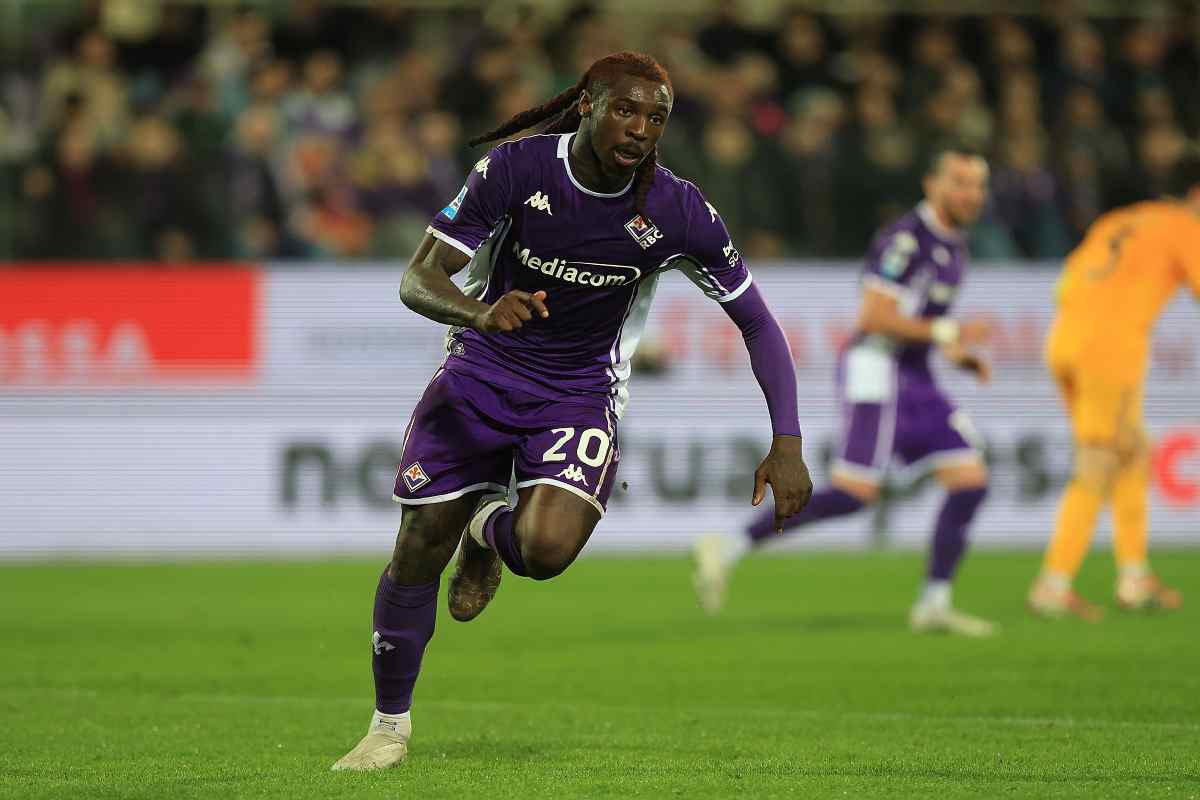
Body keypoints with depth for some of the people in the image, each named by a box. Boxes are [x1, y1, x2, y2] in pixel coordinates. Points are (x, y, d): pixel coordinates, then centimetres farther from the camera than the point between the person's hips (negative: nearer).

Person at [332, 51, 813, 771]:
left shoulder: (678, 212, -14)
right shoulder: (517, 169, -16)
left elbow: (758, 324, -4)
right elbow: (419, 280, -18)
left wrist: (787, 444, -13)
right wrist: (480, 312, -41)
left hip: (581, 391, 0)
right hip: (483, 368, 0)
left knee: (547, 550, -27)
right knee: (420, 548, -6)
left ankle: (491, 527, 12)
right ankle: (390, 726, 16)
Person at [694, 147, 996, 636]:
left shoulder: (953, 246, 17)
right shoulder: (905, 240, -14)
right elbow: (874, 317, -20)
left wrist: (958, 354, 15)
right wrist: (947, 333, -17)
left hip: (913, 379, 10)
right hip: (878, 372, -10)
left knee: (971, 481, 0)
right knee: (854, 494, -16)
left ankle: (934, 605, 2)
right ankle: (727, 550, -11)